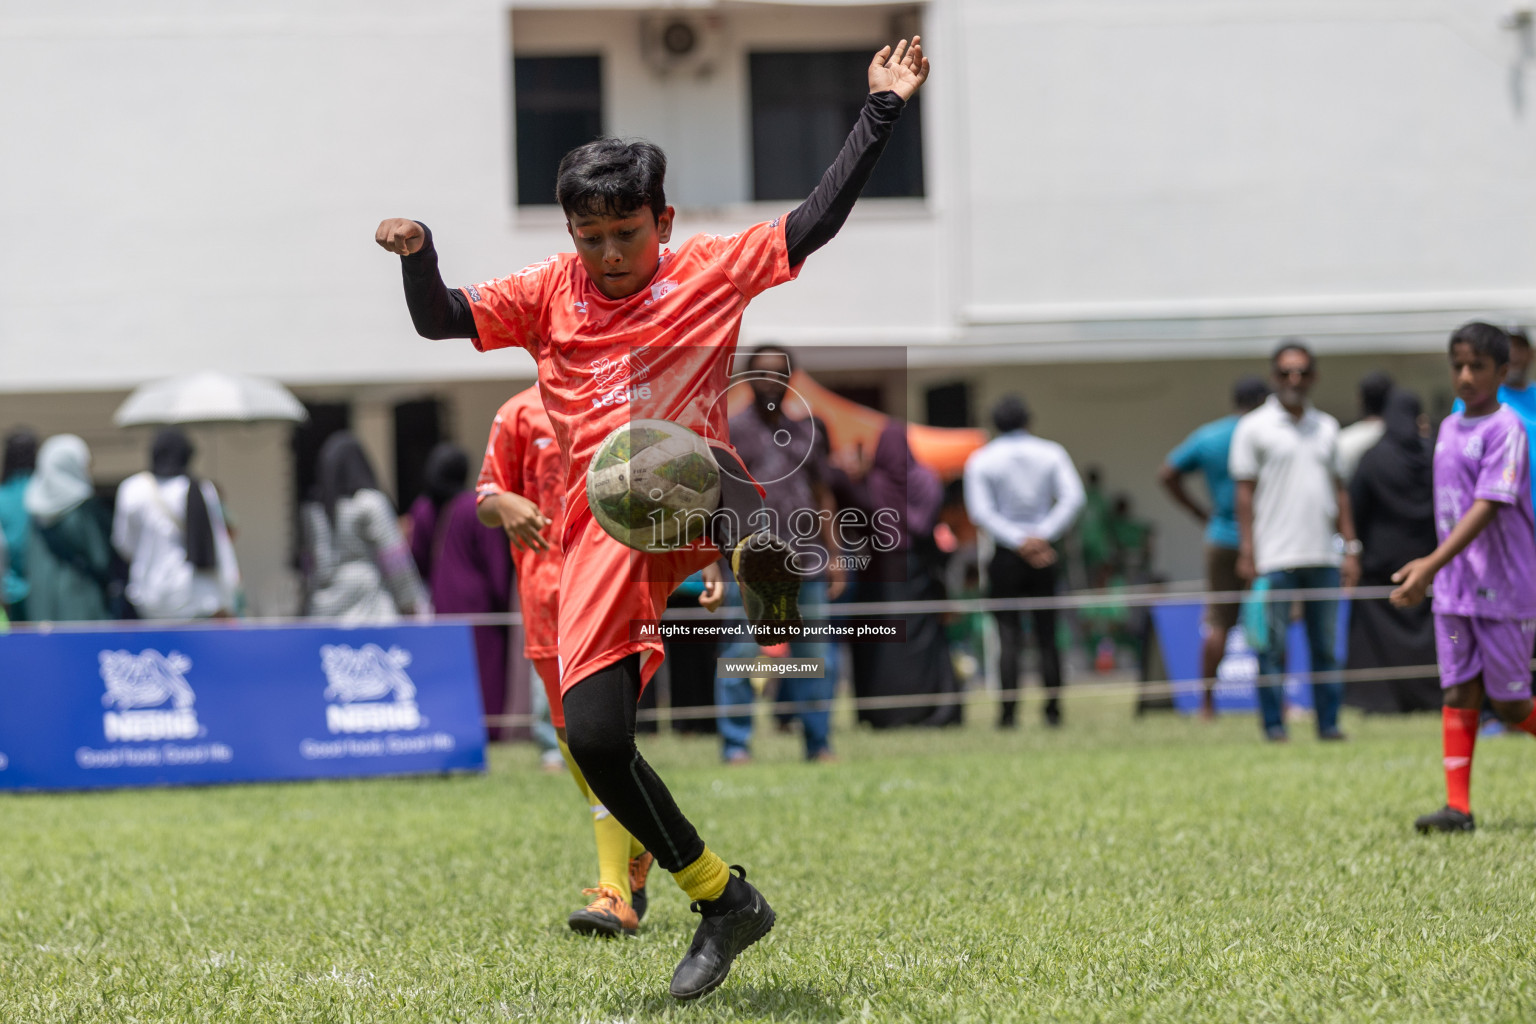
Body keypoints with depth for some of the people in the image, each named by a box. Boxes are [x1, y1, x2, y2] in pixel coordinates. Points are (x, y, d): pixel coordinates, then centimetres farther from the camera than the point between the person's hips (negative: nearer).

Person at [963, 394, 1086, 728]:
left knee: (1009, 637, -1)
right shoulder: (1051, 453, 4)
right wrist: (1042, 536, -13)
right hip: (1045, 556, 1)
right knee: (1047, 635, 7)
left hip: (1006, 557, -1)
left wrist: (1020, 542, -13)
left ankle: (1009, 710, -10)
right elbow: (1073, 497, -8)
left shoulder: (980, 460, 0)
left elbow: (980, 511, -10)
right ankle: (1053, 709, 5)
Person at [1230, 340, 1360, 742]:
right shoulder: (1254, 427, 1)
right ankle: (1274, 724, 2)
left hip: (1323, 557, 4)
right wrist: (1247, 551, -8)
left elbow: (1339, 490, 18)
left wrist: (1350, 547, 12)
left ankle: (1328, 723, 9)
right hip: (1275, 558, -4)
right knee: (1273, 645, -3)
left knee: (1326, 645, 5)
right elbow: (1244, 491, -1)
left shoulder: (1326, 427, 15)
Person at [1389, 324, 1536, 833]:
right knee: (1459, 692, 1)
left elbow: (1488, 507, -23)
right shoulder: (1449, 428, 11)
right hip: (1452, 587, 6)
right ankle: (1458, 806, -1)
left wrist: (1432, 564, -31)